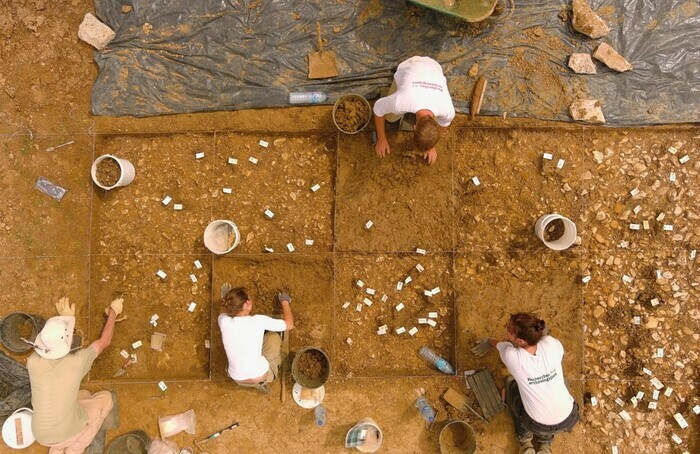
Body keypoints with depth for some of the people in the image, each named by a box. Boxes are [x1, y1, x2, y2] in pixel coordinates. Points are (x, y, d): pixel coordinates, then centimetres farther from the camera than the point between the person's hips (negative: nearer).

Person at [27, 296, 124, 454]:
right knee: (105, 398, 18)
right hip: (67, 432, -5)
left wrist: (64, 318, 14)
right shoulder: (76, 361, -24)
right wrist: (113, 312, 8)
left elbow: (49, 343, 8)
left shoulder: (33, 362, -17)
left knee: (84, 395, 28)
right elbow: (104, 341, -6)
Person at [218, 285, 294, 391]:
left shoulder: (224, 321, -13)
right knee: (274, 336, 18)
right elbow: (289, 325, -8)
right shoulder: (259, 320, -21)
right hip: (259, 376, -4)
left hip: (237, 378, 4)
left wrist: (225, 298, 32)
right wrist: (285, 302, 7)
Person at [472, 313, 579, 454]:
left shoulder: (511, 356, -24)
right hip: (569, 419, 3)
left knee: (510, 384, 21)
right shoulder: (552, 344, -20)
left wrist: (489, 341, 27)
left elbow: (500, 344, 3)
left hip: (538, 425, -2)